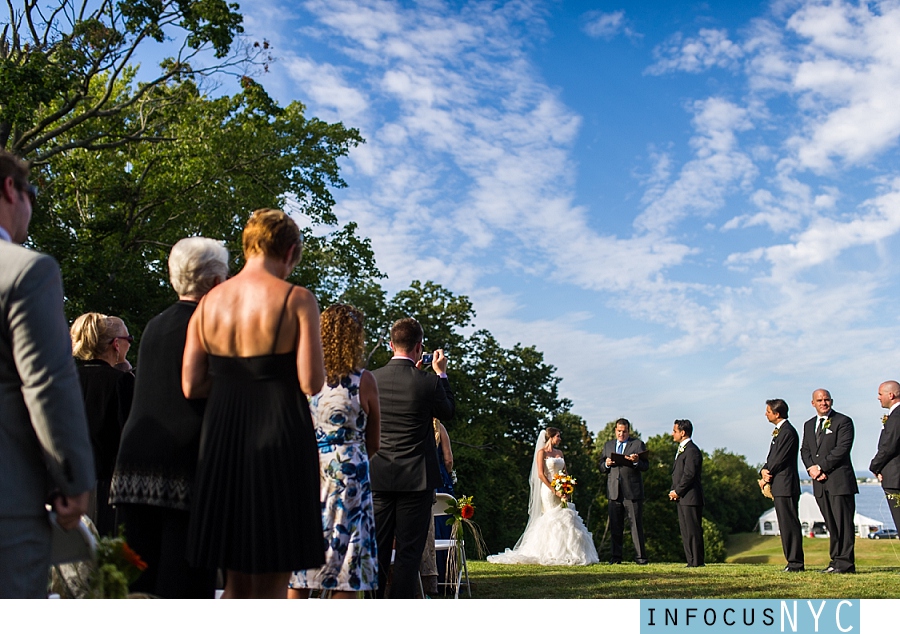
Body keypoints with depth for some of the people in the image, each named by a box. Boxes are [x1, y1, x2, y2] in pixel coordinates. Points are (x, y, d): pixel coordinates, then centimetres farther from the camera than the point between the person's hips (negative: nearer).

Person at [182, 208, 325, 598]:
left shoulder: (209, 302, 8)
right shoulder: (296, 300, -7)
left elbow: (191, 386, 4)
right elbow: (311, 383, -13)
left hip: (222, 438, 5)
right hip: (279, 436, -5)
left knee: (236, 583, 16)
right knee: (271, 583, 3)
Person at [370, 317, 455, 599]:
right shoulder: (428, 382, -12)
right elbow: (448, 412, 7)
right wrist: (441, 374, 15)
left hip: (379, 477, 3)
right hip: (416, 479, -3)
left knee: (377, 550, 10)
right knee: (408, 552, 3)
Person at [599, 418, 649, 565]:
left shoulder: (638, 444, 7)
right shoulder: (608, 445, 18)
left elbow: (646, 466, -1)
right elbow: (601, 468, 16)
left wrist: (636, 461, -21)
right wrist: (606, 464, -5)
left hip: (633, 491, -3)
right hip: (614, 491, 3)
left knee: (636, 525, -2)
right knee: (615, 526, 5)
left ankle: (640, 557, 3)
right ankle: (615, 557, 10)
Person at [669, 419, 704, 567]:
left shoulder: (691, 450, -13)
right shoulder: (681, 449, 19)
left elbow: (689, 474, -19)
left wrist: (677, 491, -13)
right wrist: (673, 490, 8)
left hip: (690, 498, -10)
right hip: (682, 498, 10)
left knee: (693, 531, -7)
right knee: (685, 531, 12)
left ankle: (696, 562, -3)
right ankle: (691, 562, 17)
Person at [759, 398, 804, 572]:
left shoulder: (787, 432, -14)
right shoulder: (779, 432, 19)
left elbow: (779, 459, -17)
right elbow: (772, 458, 17)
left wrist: (766, 477, -6)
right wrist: (764, 470, -2)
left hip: (785, 485, -10)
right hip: (779, 486, 10)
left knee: (789, 524, -8)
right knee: (786, 525, 11)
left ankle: (796, 563, -5)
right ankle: (793, 562, 16)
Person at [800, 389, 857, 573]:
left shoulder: (843, 421, -2)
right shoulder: (808, 425, 19)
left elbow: (842, 448, -12)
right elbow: (804, 450, 16)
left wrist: (821, 466, -14)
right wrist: (811, 468, -4)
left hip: (839, 480, -6)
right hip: (820, 482, 6)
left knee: (843, 522, -5)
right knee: (831, 524, 8)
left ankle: (845, 562, -3)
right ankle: (836, 560, 12)